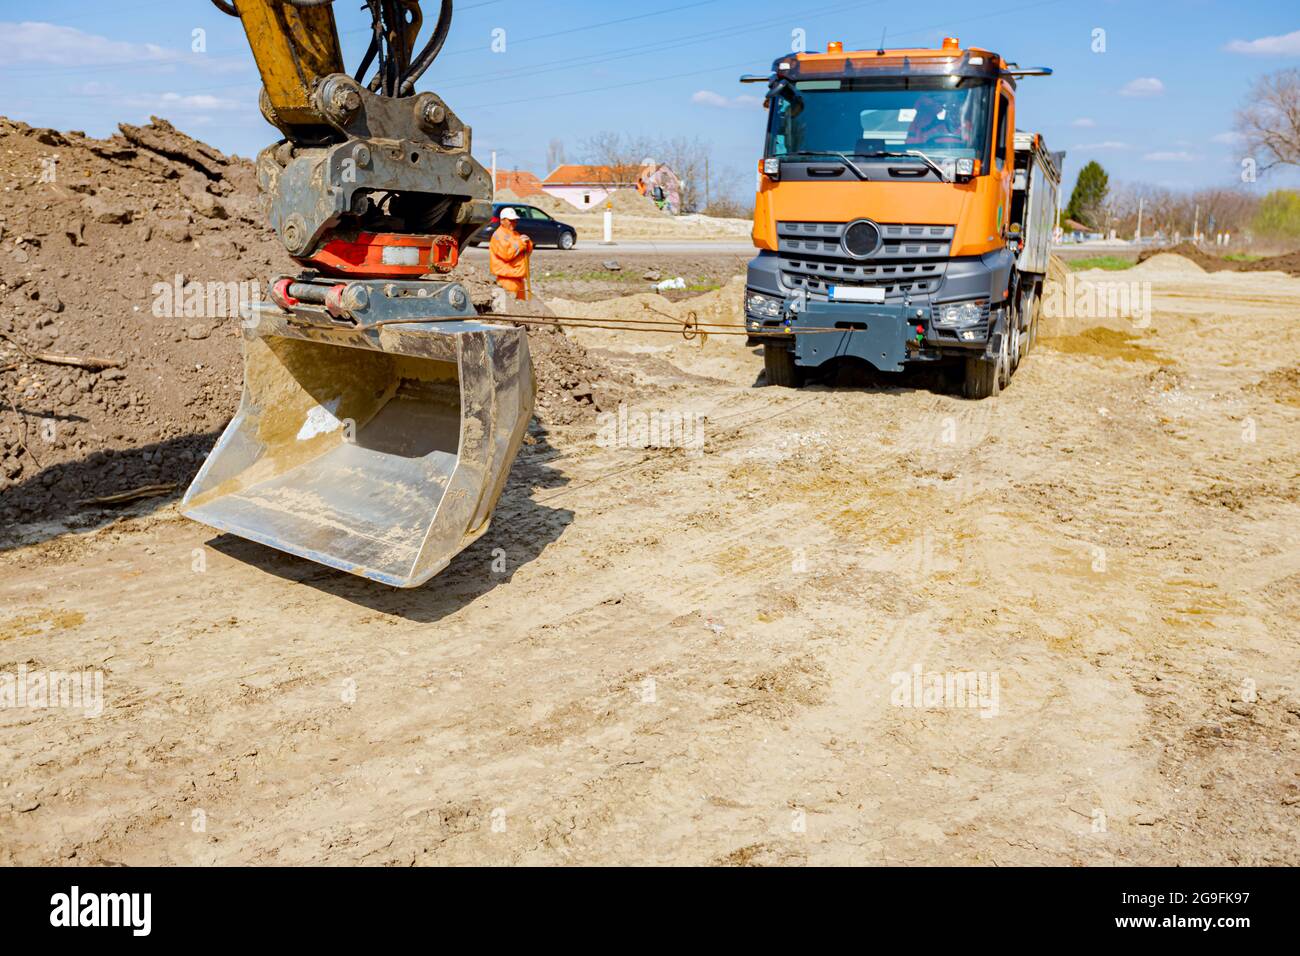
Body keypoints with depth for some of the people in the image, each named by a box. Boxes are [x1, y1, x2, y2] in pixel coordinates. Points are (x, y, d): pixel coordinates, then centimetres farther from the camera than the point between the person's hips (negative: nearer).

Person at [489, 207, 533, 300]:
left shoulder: (516, 234, 20)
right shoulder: (498, 235, -9)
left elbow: (528, 251, 20)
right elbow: (506, 254, -22)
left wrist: (527, 243, -2)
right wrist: (520, 243, -16)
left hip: (519, 276, 9)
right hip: (507, 278, -9)